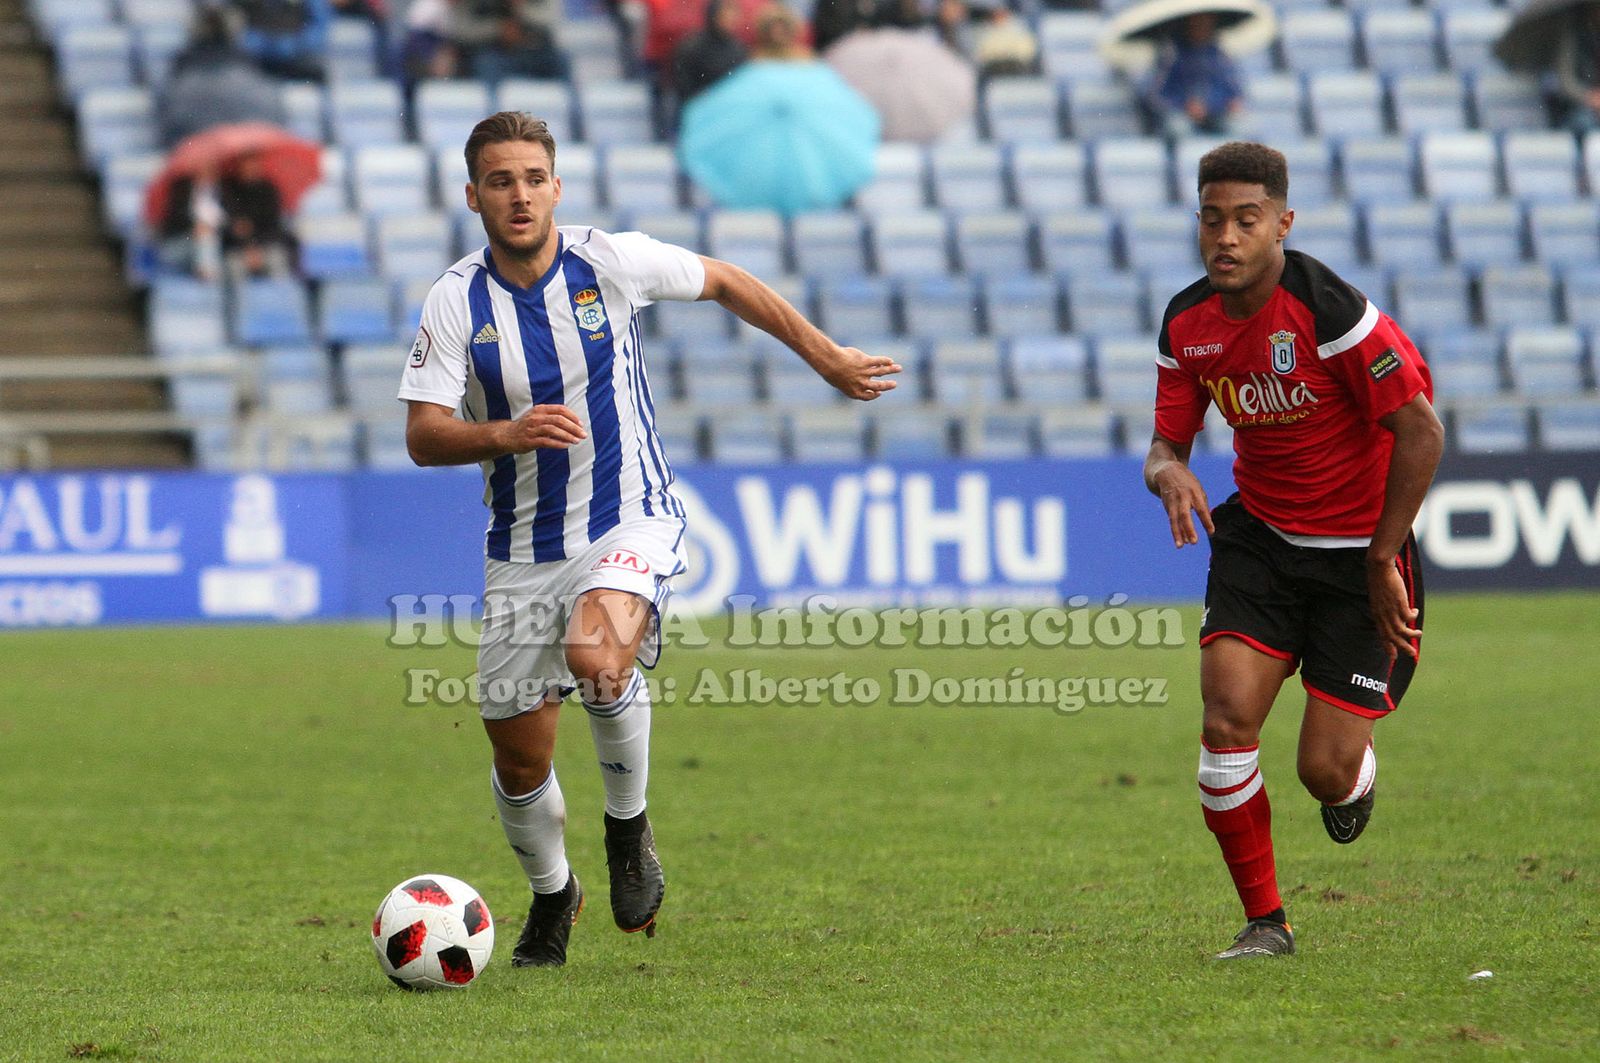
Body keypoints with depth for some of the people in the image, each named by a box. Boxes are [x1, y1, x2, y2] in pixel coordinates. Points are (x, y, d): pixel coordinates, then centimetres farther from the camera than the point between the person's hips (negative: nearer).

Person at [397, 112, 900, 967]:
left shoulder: (611, 262, -9)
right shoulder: (456, 302, -7)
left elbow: (725, 283, 8)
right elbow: (423, 437, -10)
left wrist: (828, 360, 15)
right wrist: (508, 433, -30)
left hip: (630, 521, -2)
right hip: (523, 547, 2)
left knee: (595, 655, -33)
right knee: (518, 755, 4)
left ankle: (628, 826, -6)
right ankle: (551, 895, 34)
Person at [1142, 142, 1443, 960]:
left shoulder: (1329, 309, -23)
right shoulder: (1188, 323, -3)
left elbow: (1420, 431, -18)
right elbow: (1168, 440, 6)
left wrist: (1381, 560, -14)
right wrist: (1168, 471, -20)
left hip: (1358, 551, -4)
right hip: (1259, 538, 4)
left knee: (1326, 773, -6)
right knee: (1227, 717, -15)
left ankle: (1357, 779, 35)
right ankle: (1264, 921, 1)